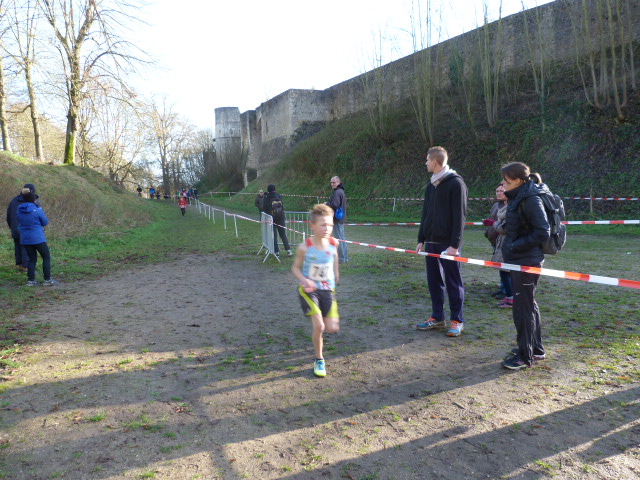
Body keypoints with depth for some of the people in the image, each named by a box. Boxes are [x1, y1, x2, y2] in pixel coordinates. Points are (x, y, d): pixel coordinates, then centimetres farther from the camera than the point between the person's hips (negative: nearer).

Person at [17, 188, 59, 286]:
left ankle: (30, 280, 12)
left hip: (25, 239, 5)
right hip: (38, 239, -5)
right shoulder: (37, 210, -14)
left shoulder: (20, 210, 1)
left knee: (32, 259, 15)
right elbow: (45, 222, -4)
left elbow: (19, 222, 16)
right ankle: (47, 279, 7)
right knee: (46, 257, 8)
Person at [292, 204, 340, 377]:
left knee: (332, 329, -2)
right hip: (309, 290, -3)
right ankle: (319, 360, 10)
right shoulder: (305, 247, -18)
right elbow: (295, 268, -6)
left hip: (328, 290, 3)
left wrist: (336, 273, 14)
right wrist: (304, 280, -23)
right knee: (319, 326, -14)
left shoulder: (333, 243, -9)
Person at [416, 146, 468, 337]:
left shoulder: (456, 183, -10)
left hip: (448, 243, -7)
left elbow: (459, 216, -14)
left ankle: (457, 321, 12)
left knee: (453, 282, 2)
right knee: (434, 280, 11)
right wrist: (421, 239, 14)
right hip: (431, 242, 7)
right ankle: (437, 317, 22)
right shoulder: (431, 185, 13)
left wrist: (455, 244, -18)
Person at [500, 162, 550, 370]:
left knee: (522, 307, -1)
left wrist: (515, 246, -20)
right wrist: (510, 246, 5)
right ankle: (536, 349, 32)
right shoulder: (519, 197, 10)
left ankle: (525, 356, 11)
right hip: (520, 260, 10)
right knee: (528, 305, 19)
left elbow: (542, 233, -22)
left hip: (527, 262, -10)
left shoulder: (531, 199, -18)